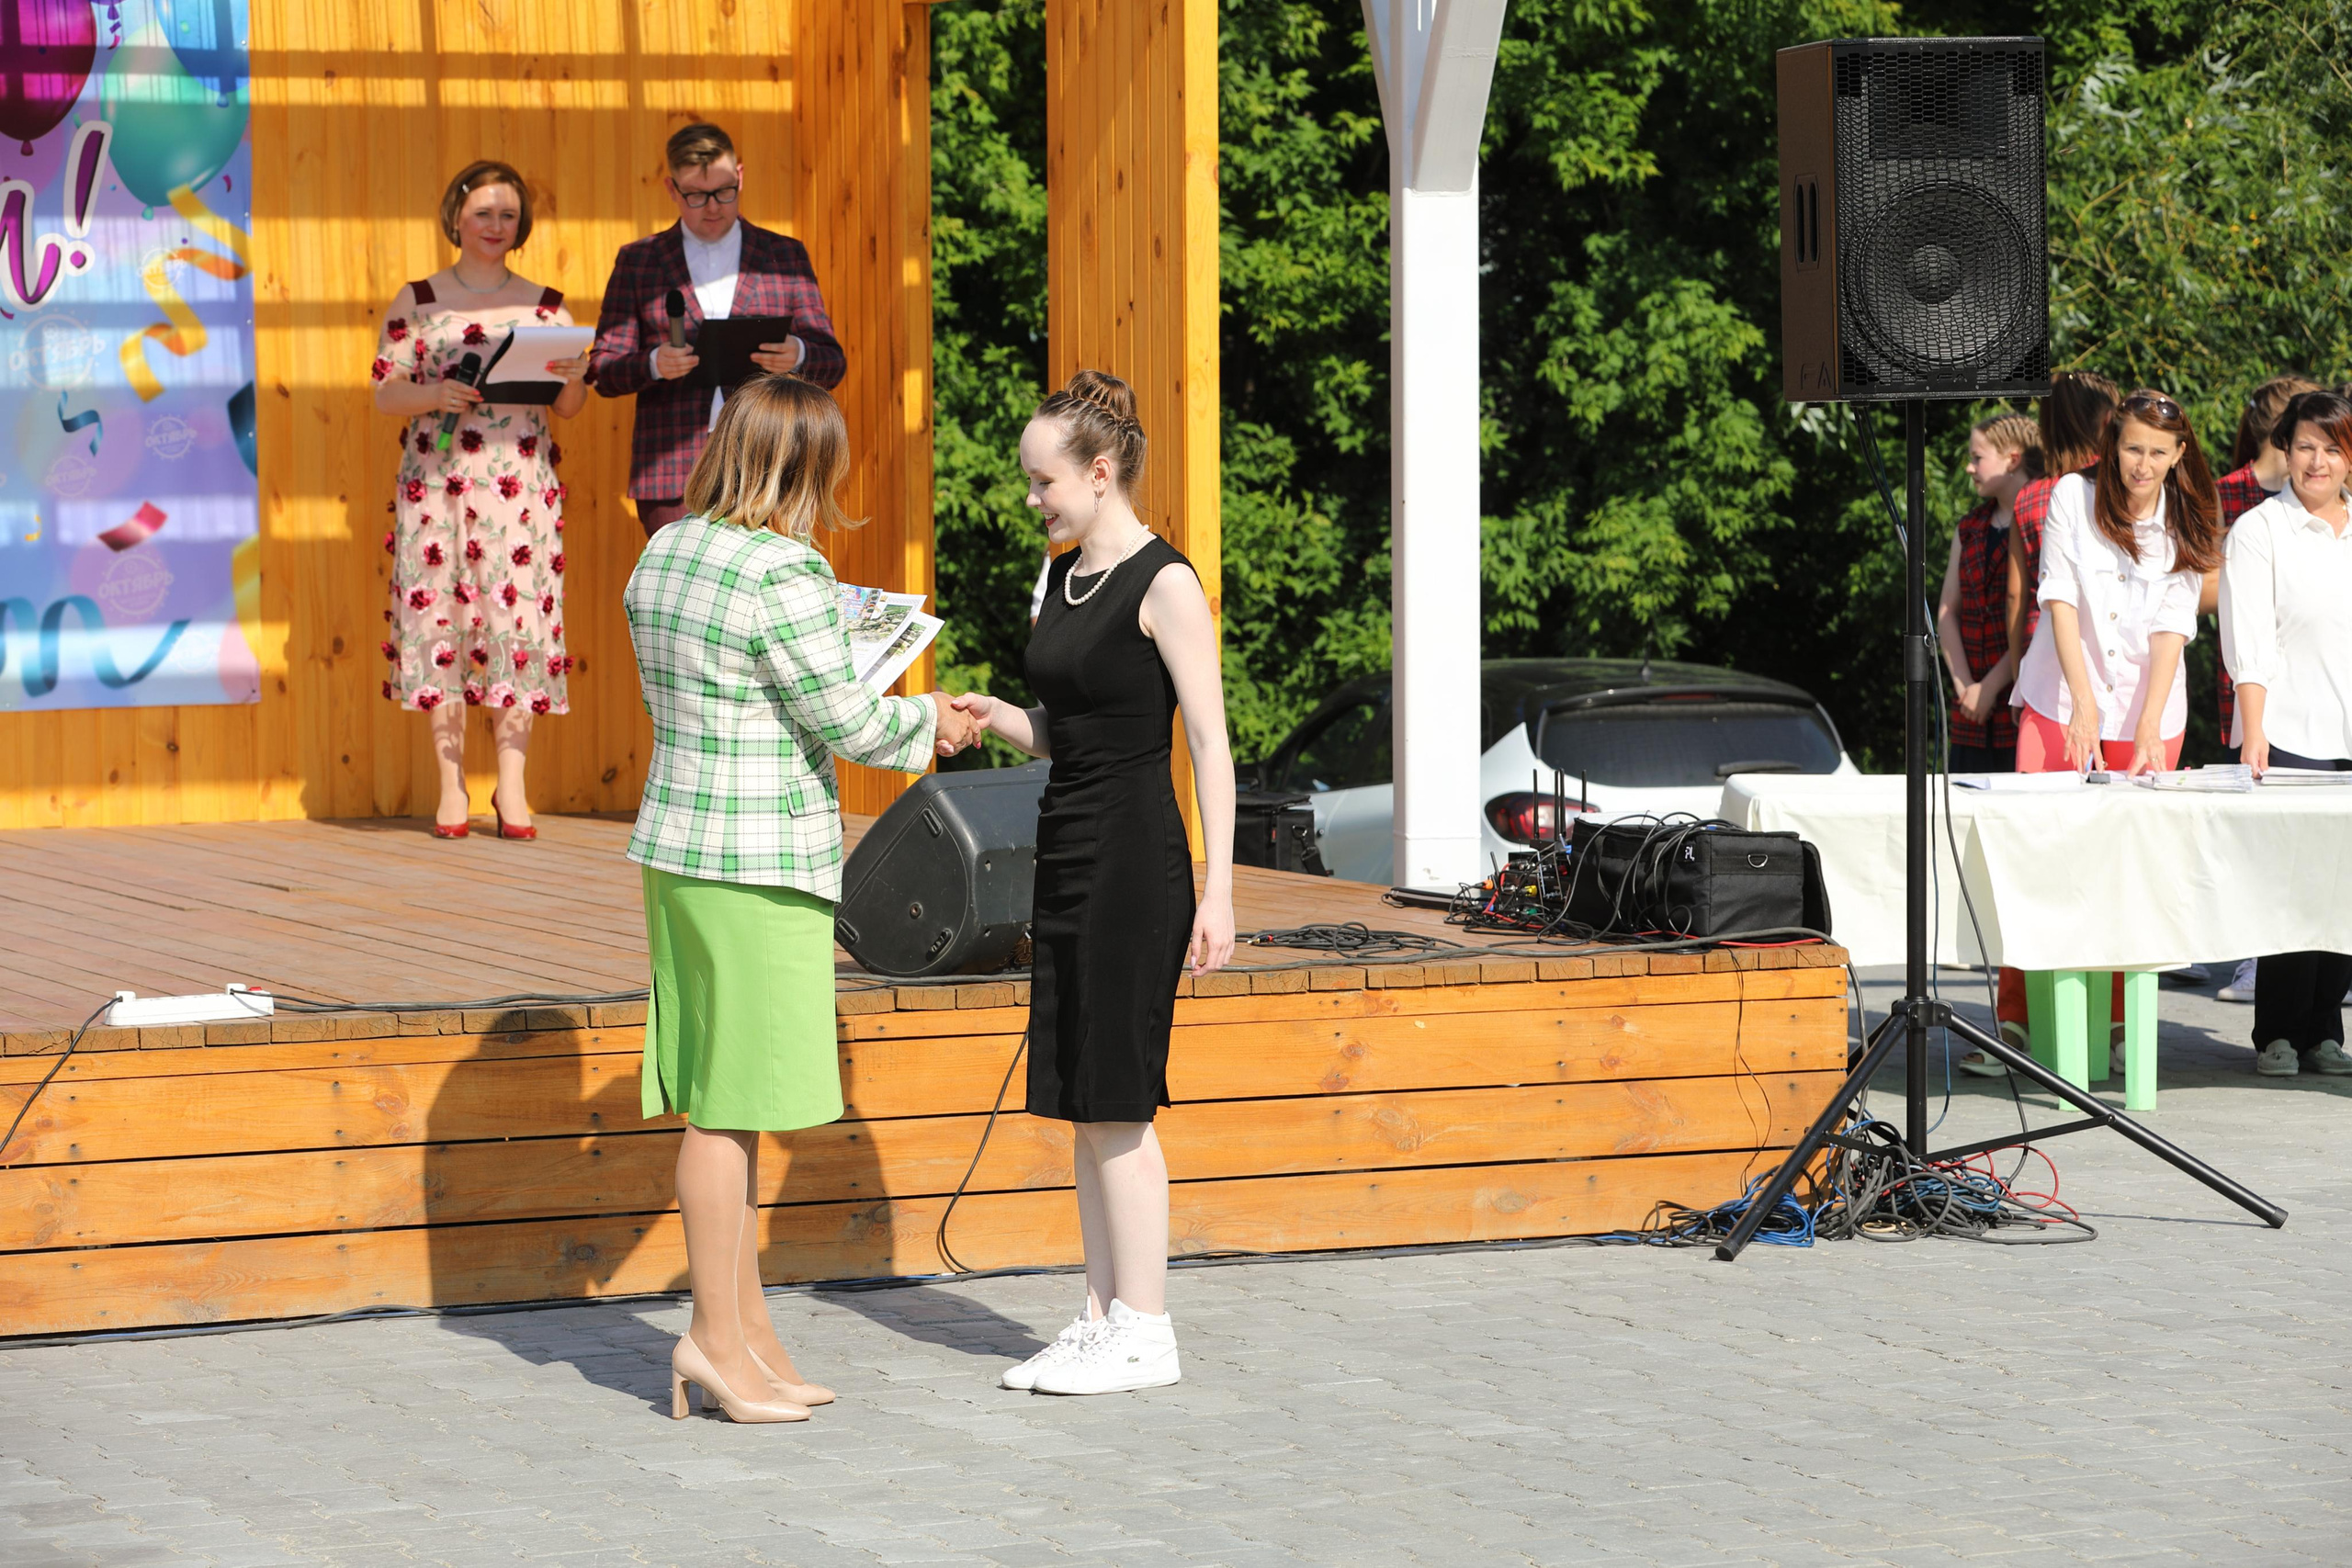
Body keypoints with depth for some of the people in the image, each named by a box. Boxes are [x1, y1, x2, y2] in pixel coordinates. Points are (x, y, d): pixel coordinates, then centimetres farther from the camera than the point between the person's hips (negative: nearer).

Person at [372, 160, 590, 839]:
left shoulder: (545, 306, 11)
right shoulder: (417, 301, 8)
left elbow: (568, 407, 10)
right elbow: (384, 392, 4)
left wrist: (574, 378, -12)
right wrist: (434, 395, -15)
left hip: (521, 480, 1)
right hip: (437, 478, -1)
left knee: (517, 614, -5)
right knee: (439, 612, -4)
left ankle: (511, 784, -2)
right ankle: (451, 783, 2)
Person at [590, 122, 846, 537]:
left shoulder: (785, 257, 13)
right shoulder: (638, 262, 12)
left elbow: (832, 364, 12)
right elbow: (603, 372, 9)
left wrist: (797, 356, -12)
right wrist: (654, 364, -14)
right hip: (671, 471, 0)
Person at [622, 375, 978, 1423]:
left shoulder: (662, 557, 9)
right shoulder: (782, 576, -18)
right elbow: (845, 723, -13)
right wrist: (926, 722, 8)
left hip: (675, 845, 9)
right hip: (761, 863, -9)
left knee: (723, 1106, 13)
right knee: (731, 1107, -2)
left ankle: (747, 1327, 20)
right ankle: (714, 1336, 4)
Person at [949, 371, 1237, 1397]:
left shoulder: (1164, 584, -11)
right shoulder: (1063, 580, 14)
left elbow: (1210, 746, -13)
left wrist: (1216, 895, -17)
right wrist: (993, 718, 0)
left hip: (1136, 853, -8)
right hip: (1065, 848, 8)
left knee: (1117, 1101, -6)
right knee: (1080, 1105, 8)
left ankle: (1146, 1333, 0)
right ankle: (1103, 1319, 14)